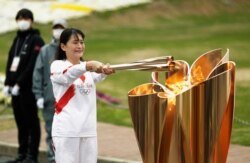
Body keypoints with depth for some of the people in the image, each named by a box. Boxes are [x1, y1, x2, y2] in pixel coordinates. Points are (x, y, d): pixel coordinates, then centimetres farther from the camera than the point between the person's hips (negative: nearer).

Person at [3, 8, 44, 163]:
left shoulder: (36, 40, -6)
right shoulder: (17, 39, 18)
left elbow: (33, 66, -14)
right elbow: (10, 62, 16)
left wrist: (19, 84, -17)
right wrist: (8, 83, 5)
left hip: (28, 88, -7)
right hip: (15, 88, 7)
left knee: (31, 122, -3)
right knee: (20, 122, 11)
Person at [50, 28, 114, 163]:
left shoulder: (88, 69, 14)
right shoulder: (57, 65, 0)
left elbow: (97, 76, -9)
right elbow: (67, 75, -23)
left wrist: (104, 70, -34)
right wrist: (88, 66, -42)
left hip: (88, 130, 5)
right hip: (66, 130, -5)